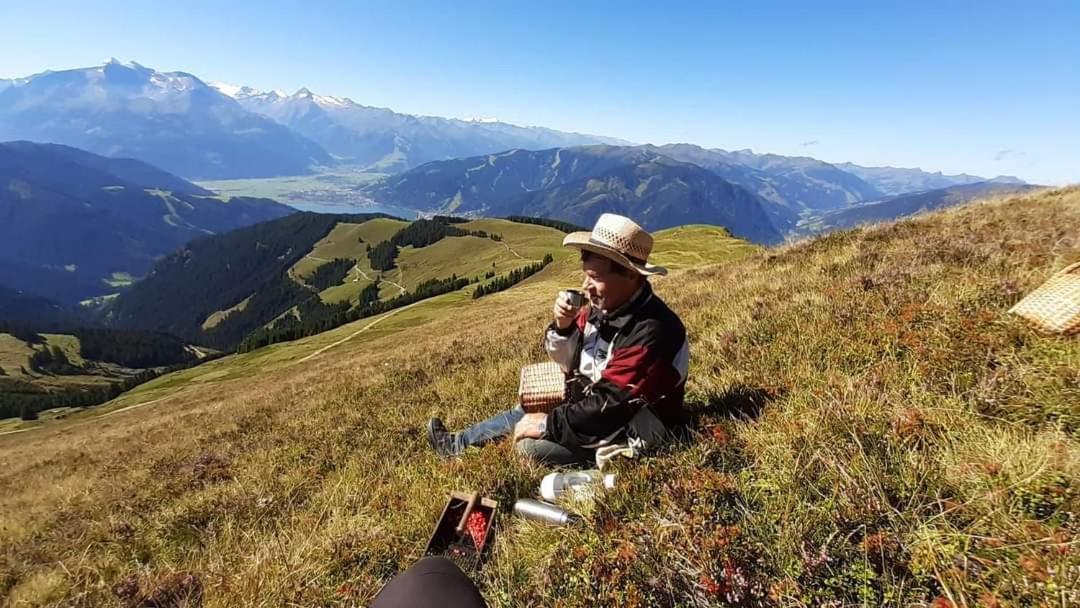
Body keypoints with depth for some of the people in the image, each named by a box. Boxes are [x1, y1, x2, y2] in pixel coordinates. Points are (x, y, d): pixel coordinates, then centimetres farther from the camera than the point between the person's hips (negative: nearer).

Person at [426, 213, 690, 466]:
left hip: (624, 434, -8)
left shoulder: (650, 333, -31)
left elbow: (607, 403, -29)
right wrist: (562, 326, -16)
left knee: (530, 446, -15)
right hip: (590, 408, 8)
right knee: (522, 413, 14)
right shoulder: (604, 307, -5)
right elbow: (567, 361, 5)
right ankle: (455, 445, 34)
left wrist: (548, 424, -21)